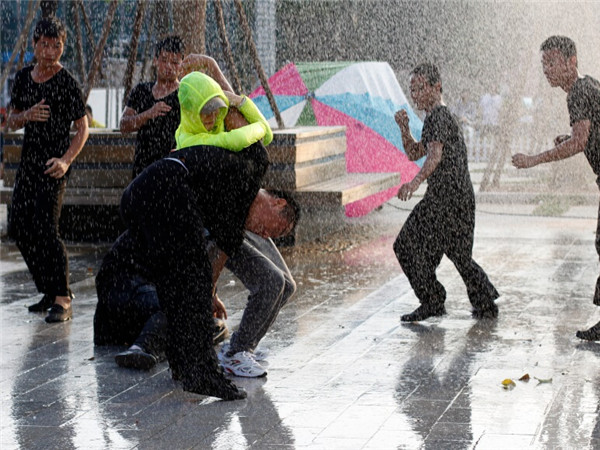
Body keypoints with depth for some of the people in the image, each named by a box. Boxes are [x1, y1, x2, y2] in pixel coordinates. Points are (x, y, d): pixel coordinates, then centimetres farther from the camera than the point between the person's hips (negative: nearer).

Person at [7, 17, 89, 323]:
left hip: (54, 162, -7)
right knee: (19, 226, 7)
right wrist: (28, 115, -8)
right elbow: (12, 122, 14)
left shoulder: (66, 82, -9)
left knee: (45, 227, -16)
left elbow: (82, 128, -7)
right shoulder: (23, 78, 9)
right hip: (29, 159, 7)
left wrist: (66, 160, -20)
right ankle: (49, 292, 19)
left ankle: (63, 300, -12)